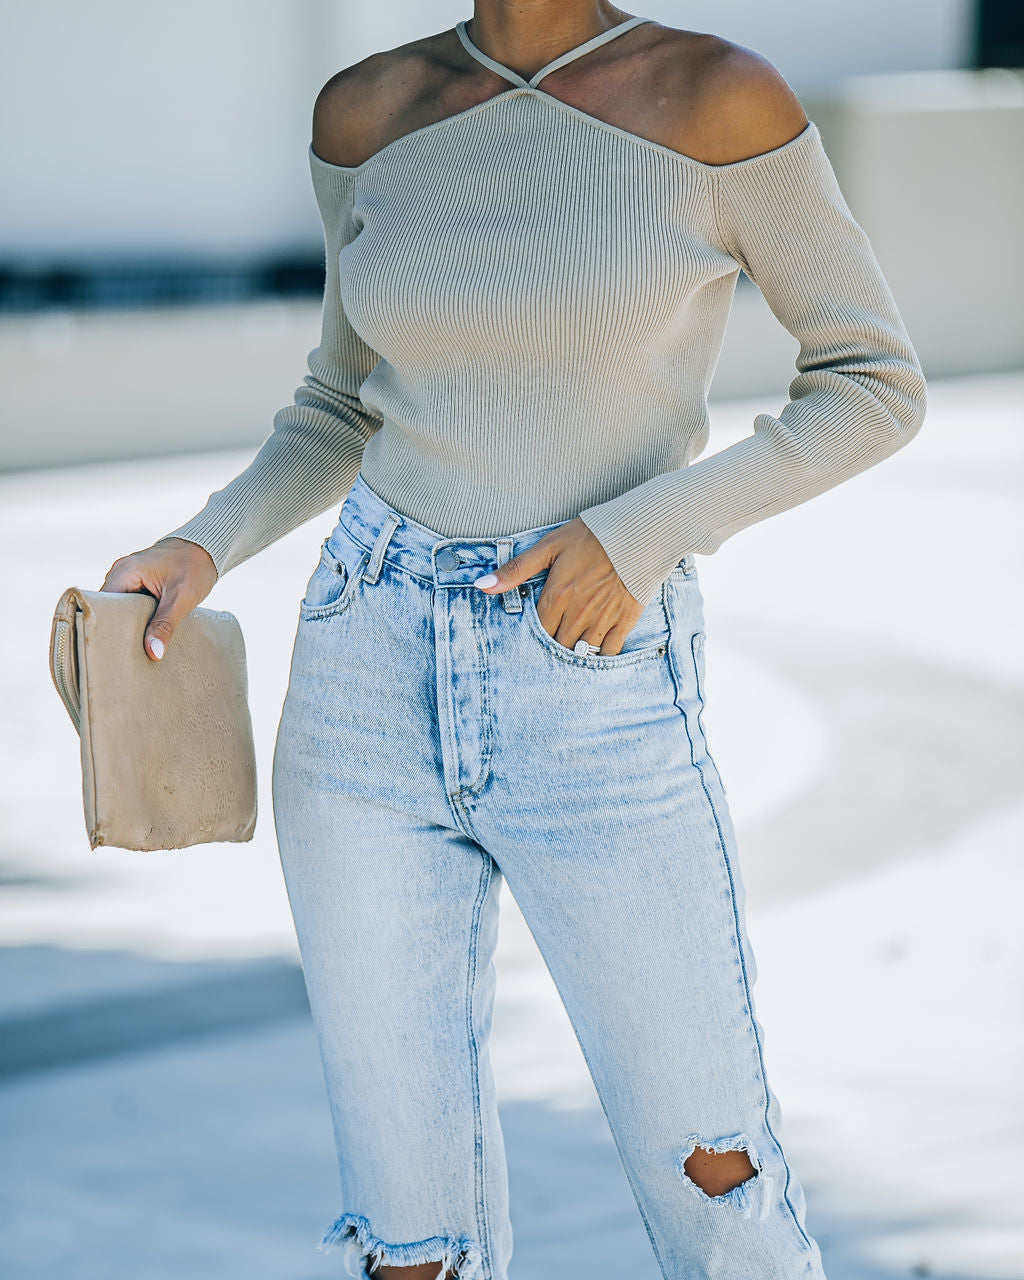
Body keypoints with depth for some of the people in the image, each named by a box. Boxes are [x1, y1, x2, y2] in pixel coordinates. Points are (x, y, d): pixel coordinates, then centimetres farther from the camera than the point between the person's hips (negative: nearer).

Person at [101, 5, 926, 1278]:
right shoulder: (371, 113, 6)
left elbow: (877, 386, -2)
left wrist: (652, 529, -15)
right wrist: (202, 548, 1)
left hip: (602, 718, -3)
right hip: (369, 694, 3)